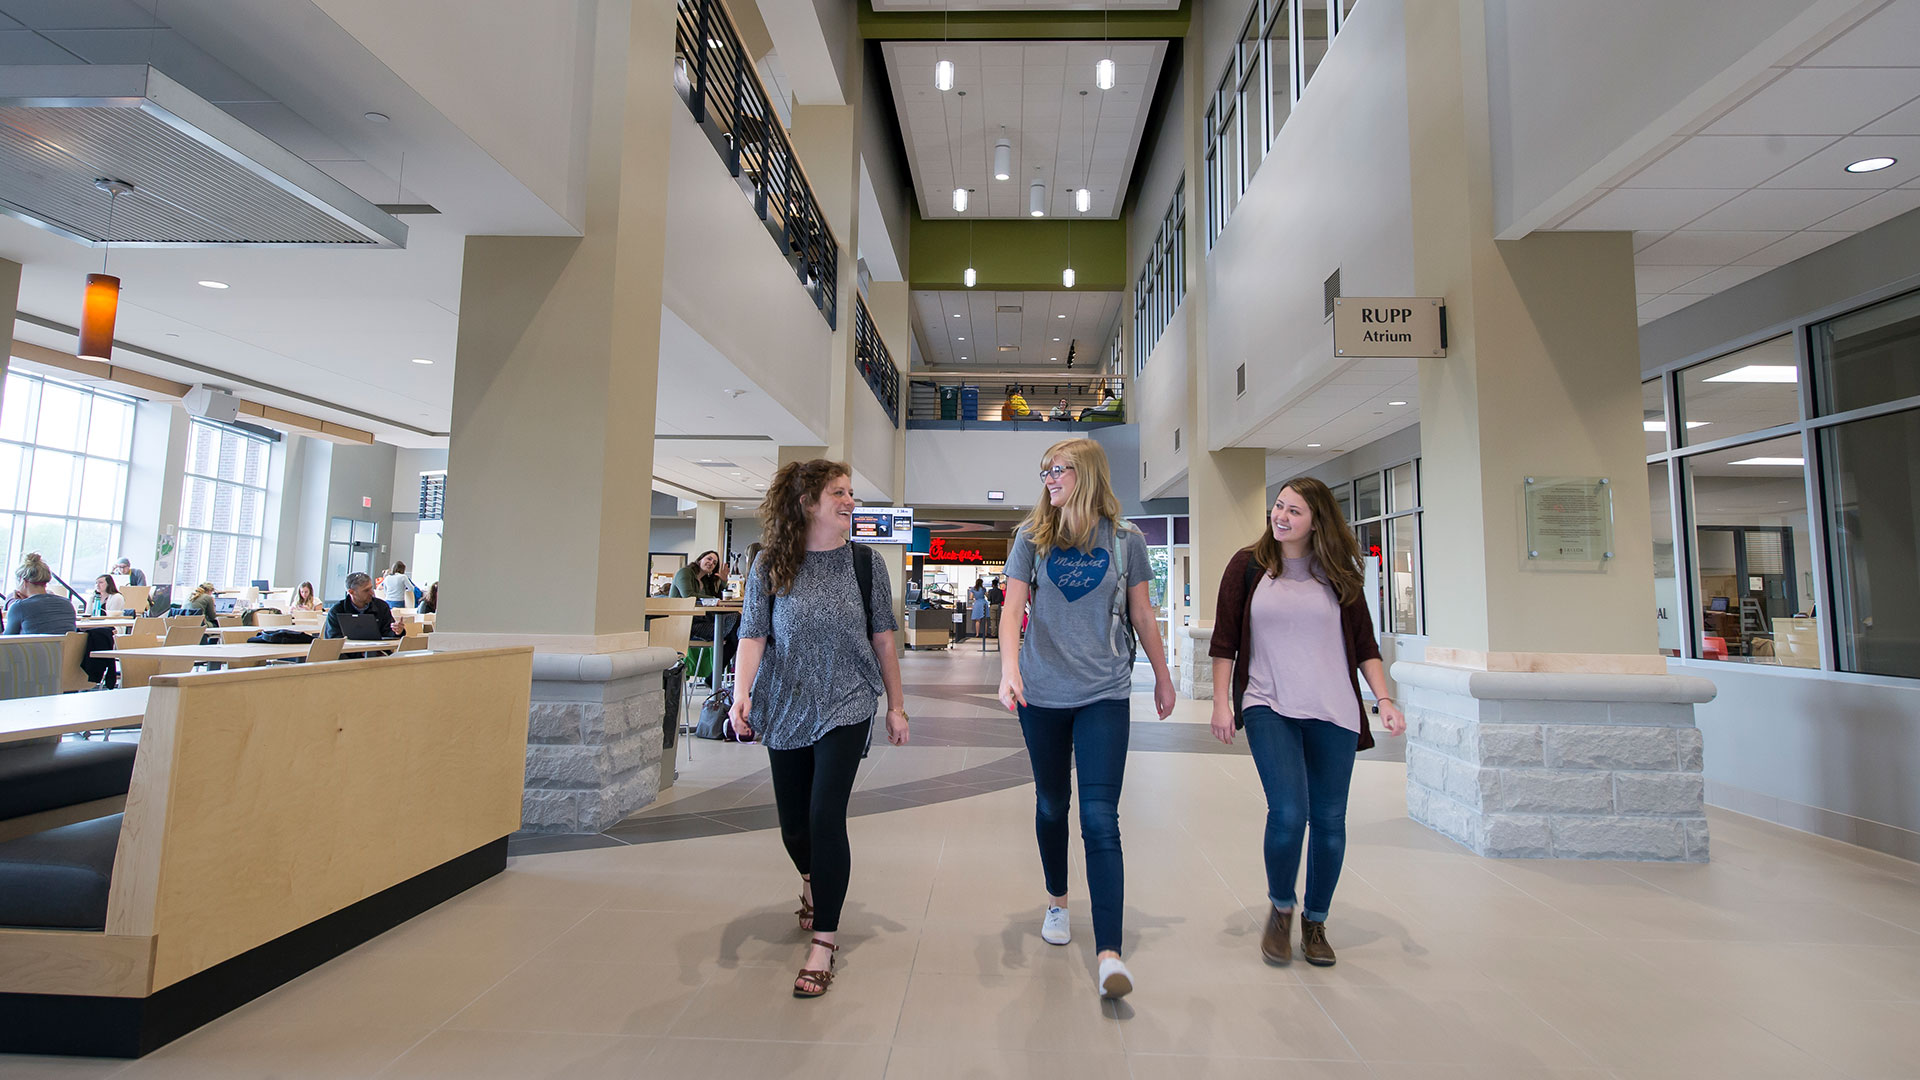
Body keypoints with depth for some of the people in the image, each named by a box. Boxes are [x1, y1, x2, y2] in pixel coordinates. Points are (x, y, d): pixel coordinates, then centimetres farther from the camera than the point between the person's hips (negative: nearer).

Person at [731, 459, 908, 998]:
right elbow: (753, 633, -6)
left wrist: (897, 705, 4)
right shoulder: (771, 564, -3)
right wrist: (742, 693, -21)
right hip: (786, 709, 2)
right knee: (793, 822, 13)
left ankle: (823, 943, 5)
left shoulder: (864, 561, -2)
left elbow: (882, 638, 2)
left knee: (826, 817, -11)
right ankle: (813, 883, 48)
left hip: (845, 706, -1)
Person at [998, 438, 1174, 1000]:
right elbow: (1012, 609, -3)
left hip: (1105, 694, -1)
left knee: (1100, 818, -7)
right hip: (1043, 694, 2)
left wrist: (1163, 677, 16)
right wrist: (1009, 669, -18)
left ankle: (1109, 952, -2)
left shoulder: (1125, 539, 1)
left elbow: (1141, 615, 9)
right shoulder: (1032, 536, 1)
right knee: (1051, 804, 16)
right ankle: (1057, 900, 40)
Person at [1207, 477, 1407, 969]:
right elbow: (1224, 640, 3)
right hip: (1268, 707, -2)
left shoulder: (1339, 574, 6)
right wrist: (1220, 702, -1)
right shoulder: (1248, 566, 2)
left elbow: (1364, 644, 9)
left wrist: (1384, 698, -2)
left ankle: (1315, 923, 29)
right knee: (1288, 811, -15)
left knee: (1329, 821, 6)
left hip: (1333, 712, 2)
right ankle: (1280, 908, 13)